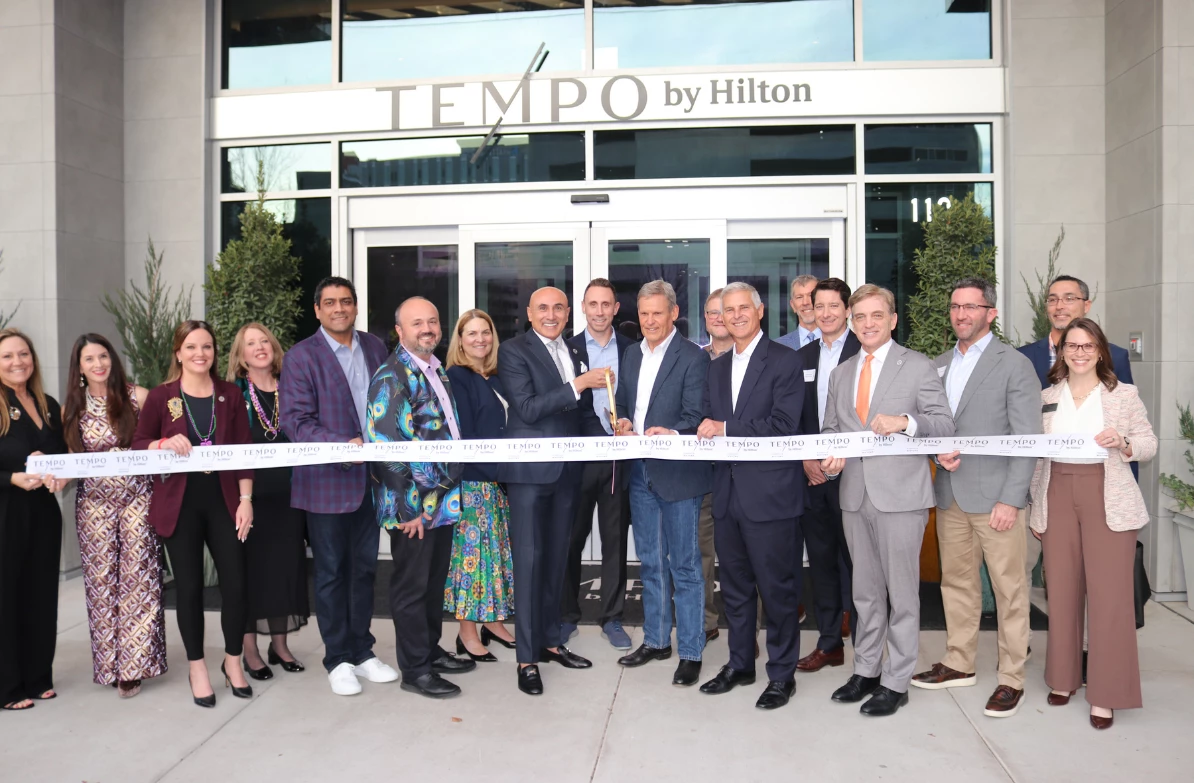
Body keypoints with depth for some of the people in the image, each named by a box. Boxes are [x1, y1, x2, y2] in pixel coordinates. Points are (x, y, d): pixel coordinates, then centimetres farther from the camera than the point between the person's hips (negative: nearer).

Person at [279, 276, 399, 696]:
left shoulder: (375, 347, 8)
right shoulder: (301, 356, -7)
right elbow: (296, 421, -13)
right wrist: (343, 446, -24)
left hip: (371, 477, 5)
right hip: (328, 481, -4)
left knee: (365, 567, 14)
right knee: (331, 572, 7)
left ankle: (361, 650, 28)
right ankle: (338, 658, 21)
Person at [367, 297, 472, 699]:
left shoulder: (437, 371, 12)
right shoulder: (391, 376, -14)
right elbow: (383, 445, -20)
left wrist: (448, 490, 16)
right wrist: (415, 502, -19)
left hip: (443, 499, 8)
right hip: (411, 505, -8)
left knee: (435, 580, 18)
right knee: (411, 585, 5)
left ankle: (431, 650, 34)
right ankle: (415, 669, 17)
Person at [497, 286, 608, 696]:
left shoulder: (574, 354, 14)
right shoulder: (513, 351, -7)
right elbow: (528, 409, -17)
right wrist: (578, 385, -22)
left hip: (567, 470, 7)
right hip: (530, 471, -6)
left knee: (556, 558, 15)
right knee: (529, 559, -3)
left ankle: (550, 641, 28)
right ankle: (527, 657, 6)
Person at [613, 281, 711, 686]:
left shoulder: (693, 358, -9)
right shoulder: (631, 354, 13)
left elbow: (695, 418, -14)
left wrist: (671, 433, -33)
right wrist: (622, 422, -2)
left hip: (678, 472, -7)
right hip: (640, 472, 7)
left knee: (684, 566, 1)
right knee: (651, 562, 17)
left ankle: (691, 652, 12)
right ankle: (656, 640, 31)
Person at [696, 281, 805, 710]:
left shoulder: (785, 361, -6)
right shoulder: (717, 368, 16)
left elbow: (784, 425, -16)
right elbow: (710, 424, 13)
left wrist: (726, 429, -17)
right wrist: (704, 430, -8)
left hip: (770, 492, -6)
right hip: (727, 493, 7)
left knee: (777, 586, 3)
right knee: (734, 585, 16)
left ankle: (781, 674, 18)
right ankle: (739, 664, 31)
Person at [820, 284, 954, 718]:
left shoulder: (918, 367, -2)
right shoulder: (840, 374, 14)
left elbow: (945, 425, -6)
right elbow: (830, 430, 17)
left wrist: (905, 421, -24)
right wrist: (830, 460, -3)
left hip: (900, 494, -5)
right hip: (854, 495, 5)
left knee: (902, 592, 3)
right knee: (865, 592, 15)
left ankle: (896, 682, 14)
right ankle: (865, 670, 28)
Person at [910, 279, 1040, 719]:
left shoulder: (1014, 365, -4)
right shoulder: (939, 365, 14)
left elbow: (1028, 439, -8)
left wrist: (1011, 499, -15)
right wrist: (938, 449, -4)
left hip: (996, 496, -6)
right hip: (950, 495, 6)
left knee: (1009, 589, 0)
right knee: (957, 582, 14)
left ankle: (1011, 679, 12)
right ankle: (959, 664, 27)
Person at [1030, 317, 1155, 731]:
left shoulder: (1125, 395, 3)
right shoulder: (1046, 397, 9)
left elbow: (1150, 445, 4)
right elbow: (1036, 455, 10)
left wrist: (1122, 443, -18)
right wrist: (1035, 506, 8)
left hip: (1108, 500, -2)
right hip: (1058, 498, 2)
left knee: (1109, 595, -3)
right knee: (1061, 591, 8)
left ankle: (1106, 693, 7)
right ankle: (1063, 677, 23)